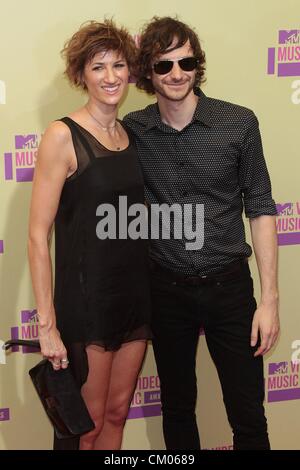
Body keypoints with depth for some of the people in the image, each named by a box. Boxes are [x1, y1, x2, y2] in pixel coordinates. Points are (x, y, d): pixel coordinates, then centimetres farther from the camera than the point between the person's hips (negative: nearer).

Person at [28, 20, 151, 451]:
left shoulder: (132, 135, 7)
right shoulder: (63, 136, -12)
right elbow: (38, 236, -14)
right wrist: (47, 325, -17)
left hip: (136, 294, 6)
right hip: (86, 298, -6)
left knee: (117, 413, 16)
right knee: (87, 425, 6)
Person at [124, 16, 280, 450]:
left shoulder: (239, 123, -8)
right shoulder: (133, 131, -4)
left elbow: (260, 208, -3)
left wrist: (270, 297, -6)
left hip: (228, 285, -1)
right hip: (166, 289, 1)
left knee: (248, 416, 5)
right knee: (177, 408, 16)